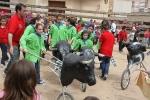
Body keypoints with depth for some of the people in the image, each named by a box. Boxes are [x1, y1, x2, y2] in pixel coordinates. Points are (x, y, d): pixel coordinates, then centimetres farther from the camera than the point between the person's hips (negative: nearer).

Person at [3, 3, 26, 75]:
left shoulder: (22, 18, 1)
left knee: (15, 58, 21)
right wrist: (11, 46, -39)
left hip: (17, 42, 9)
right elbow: (10, 34, -32)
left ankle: (6, 71, 40)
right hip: (12, 43, -9)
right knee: (15, 60, -4)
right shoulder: (14, 20, -25)